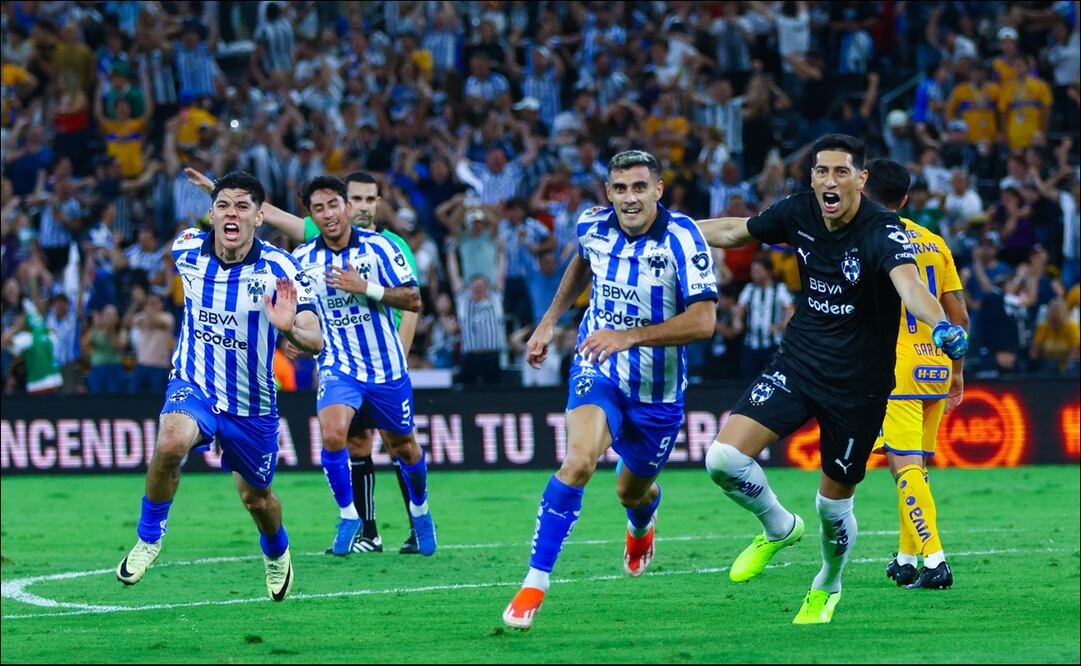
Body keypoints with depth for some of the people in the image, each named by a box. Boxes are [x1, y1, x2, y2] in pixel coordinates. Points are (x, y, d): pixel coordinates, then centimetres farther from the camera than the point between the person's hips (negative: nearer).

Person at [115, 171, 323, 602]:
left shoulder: (279, 268, -21)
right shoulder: (186, 251, -11)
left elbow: (315, 340, -28)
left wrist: (289, 328, -51)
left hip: (251, 403, 0)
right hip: (193, 387, 0)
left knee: (257, 499, 17)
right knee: (171, 442, -33)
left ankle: (276, 554, 53)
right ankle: (149, 537, -10)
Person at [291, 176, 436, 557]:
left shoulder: (378, 247, -10)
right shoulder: (302, 259, -4)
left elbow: (413, 300, -12)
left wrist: (366, 287, -23)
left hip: (387, 366, 0)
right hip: (339, 366, 0)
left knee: (402, 446, 14)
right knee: (332, 433, -25)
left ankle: (420, 510, 43)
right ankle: (348, 516, -7)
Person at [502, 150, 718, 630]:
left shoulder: (681, 239, -22)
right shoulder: (594, 226, -9)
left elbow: (703, 321, -29)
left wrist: (629, 337, -37)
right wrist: (550, 320, 18)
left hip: (658, 389, -1)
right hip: (598, 374, 1)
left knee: (632, 491, 19)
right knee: (579, 460, -28)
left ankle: (640, 525, 60)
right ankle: (535, 583, -23)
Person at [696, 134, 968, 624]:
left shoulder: (883, 231, -22)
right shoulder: (799, 213, -6)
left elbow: (908, 283, -42)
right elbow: (737, 231, 14)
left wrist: (941, 326, -62)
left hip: (858, 387, -4)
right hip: (797, 364, 4)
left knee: (833, 506, 8)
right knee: (724, 458, -16)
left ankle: (828, 587, 42)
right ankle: (779, 528, 15)